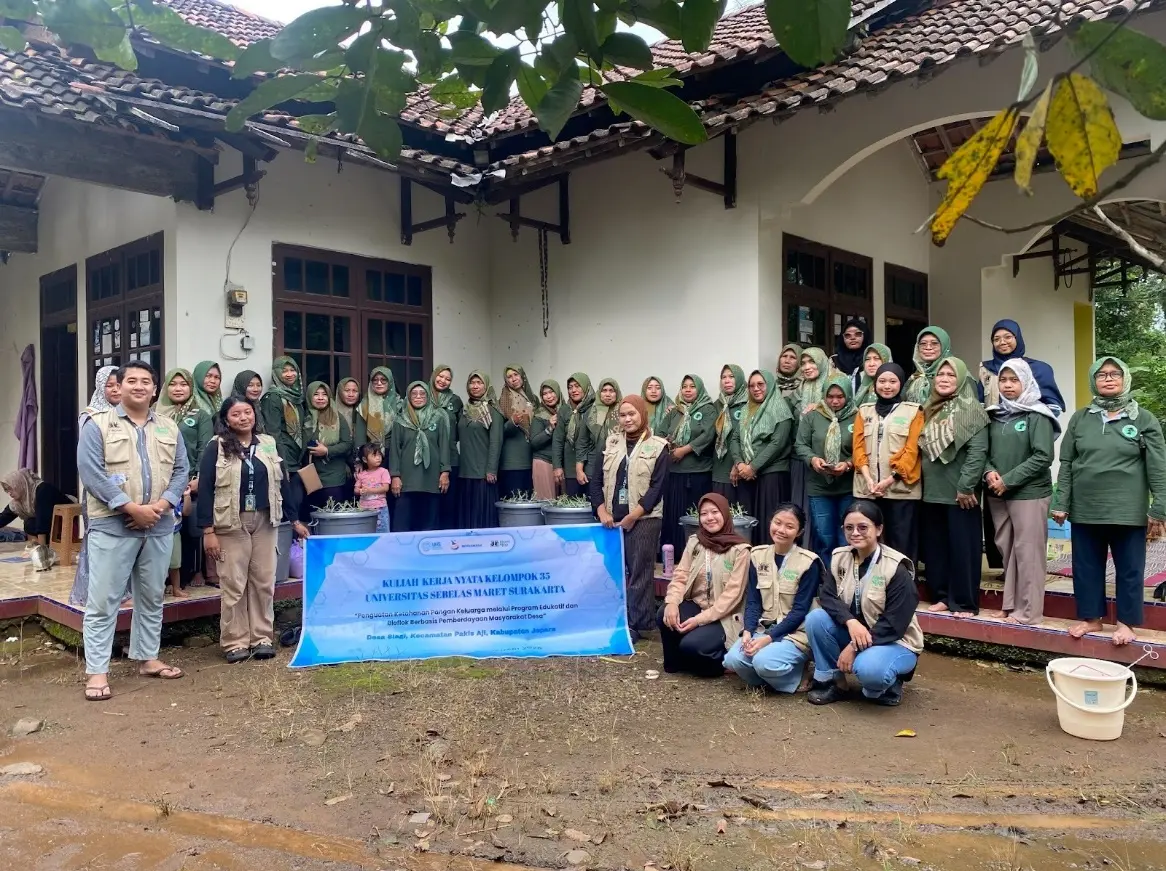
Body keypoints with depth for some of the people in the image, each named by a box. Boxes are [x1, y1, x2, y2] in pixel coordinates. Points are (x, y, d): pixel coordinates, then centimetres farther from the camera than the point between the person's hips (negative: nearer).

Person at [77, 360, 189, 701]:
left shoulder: (169, 428, 11)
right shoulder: (98, 424, -2)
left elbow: (181, 470, 7)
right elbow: (91, 472, -11)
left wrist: (161, 505, -10)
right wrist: (131, 507, -17)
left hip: (159, 527, 4)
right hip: (112, 526, -4)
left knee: (152, 597, 13)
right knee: (103, 601, -1)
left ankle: (148, 658, 26)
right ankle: (96, 671, 6)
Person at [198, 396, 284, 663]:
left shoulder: (269, 444, 8)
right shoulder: (216, 448, -3)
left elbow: (282, 483, 11)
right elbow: (205, 489, -6)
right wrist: (208, 530, -11)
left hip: (264, 522, 3)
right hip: (231, 524, -3)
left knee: (264, 582, 8)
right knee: (234, 584, 2)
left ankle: (263, 637, 18)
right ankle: (235, 641, 12)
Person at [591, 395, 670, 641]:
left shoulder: (657, 447, -2)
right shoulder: (610, 443, 9)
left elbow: (657, 487, -8)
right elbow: (595, 478, 7)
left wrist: (632, 516, -13)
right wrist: (602, 511, -5)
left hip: (644, 519, -4)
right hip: (612, 518, 4)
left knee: (639, 571, -1)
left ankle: (637, 624, 6)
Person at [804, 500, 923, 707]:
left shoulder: (897, 569, -20)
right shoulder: (840, 557, -3)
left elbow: (895, 624, -22)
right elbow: (826, 596, -9)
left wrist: (854, 647, -25)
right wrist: (851, 622, -29)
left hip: (895, 641, -5)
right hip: (853, 632, 6)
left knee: (868, 668, -37)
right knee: (815, 619, -20)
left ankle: (889, 685, 0)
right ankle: (833, 682, -4)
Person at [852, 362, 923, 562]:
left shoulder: (913, 412, 5)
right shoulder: (864, 411, 14)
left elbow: (912, 451, -4)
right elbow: (858, 448, 6)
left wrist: (890, 480, -13)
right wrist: (868, 479, -9)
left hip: (901, 488, -2)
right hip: (867, 489, 3)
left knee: (901, 545, 0)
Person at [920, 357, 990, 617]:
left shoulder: (971, 410, -7)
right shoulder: (929, 411, 14)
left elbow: (978, 452, -16)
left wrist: (965, 486, -19)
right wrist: (923, 481, 11)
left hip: (959, 493, -7)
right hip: (932, 491, 7)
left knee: (963, 547, 0)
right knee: (935, 546, 11)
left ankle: (964, 602, 9)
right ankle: (942, 596, 21)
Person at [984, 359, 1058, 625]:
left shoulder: (1037, 415, -7)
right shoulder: (995, 414, 10)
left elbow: (1042, 456, -14)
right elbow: (986, 450, 12)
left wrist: (1008, 480, -16)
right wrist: (989, 472, -9)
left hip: (1029, 493, -6)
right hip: (997, 494, 6)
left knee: (1028, 552, -2)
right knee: (1006, 550, 12)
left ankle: (1028, 611, 4)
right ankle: (1010, 604, 22)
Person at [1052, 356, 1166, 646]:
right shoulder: (1080, 418, 6)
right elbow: (1066, 464, 6)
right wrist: (1061, 503, 1)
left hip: (1128, 511, -2)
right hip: (1085, 510, 2)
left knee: (1129, 569, 7)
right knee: (1086, 567, 10)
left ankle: (1126, 622, 21)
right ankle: (1090, 617, 24)